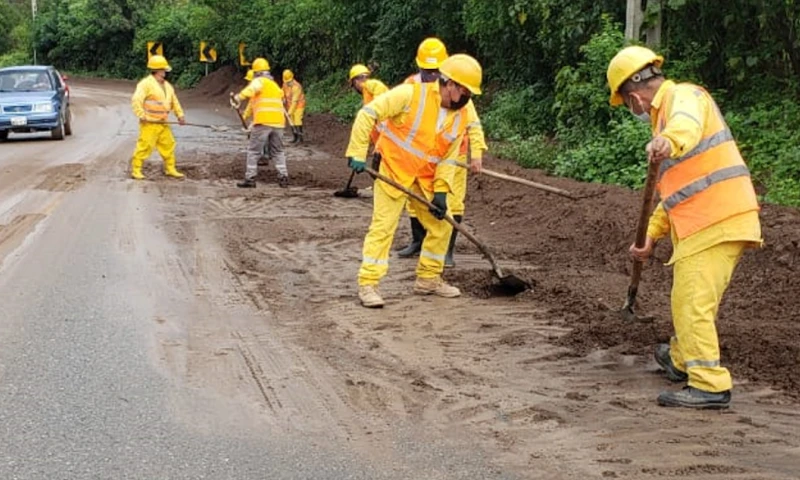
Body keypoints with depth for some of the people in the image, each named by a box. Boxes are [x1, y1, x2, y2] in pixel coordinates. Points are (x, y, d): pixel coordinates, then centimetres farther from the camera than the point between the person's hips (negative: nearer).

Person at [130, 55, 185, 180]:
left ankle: (170, 169, 21)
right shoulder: (146, 84, -12)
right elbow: (136, 100, -20)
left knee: (168, 145, 10)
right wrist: (141, 115, -24)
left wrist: (180, 115, 15)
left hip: (163, 124, 8)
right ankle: (136, 170, 1)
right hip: (149, 124, -8)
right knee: (144, 146, -7)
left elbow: (174, 101, 25)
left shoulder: (167, 86, 15)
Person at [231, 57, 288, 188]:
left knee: (254, 151, 1)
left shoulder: (259, 81, 3)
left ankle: (250, 178, 0)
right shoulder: (275, 85, 25)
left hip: (263, 122, -6)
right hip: (278, 122, 6)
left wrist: (238, 97, -29)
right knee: (278, 151, 16)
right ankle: (283, 177, 9)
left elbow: (250, 90, -20)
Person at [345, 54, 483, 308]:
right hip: (394, 171, -7)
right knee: (383, 227, -10)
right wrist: (358, 152, -21)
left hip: (426, 180, 7)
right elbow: (368, 113, -18)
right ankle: (367, 285, -5)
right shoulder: (412, 94, -18)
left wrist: (441, 191, -7)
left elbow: (449, 158, 4)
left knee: (441, 226, 9)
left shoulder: (459, 116, 1)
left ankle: (428, 279, 24)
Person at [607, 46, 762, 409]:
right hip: (711, 222, 10)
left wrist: (669, 141, -56)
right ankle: (681, 359, 42)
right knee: (689, 300, 24)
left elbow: (687, 124, -34)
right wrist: (652, 236, 26)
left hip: (715, 222, -10)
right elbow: (675, 188, 29)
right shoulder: (666, 113, 26)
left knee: (692, 304, -11)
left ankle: (710, 385, -10)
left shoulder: (683, 96, -6)